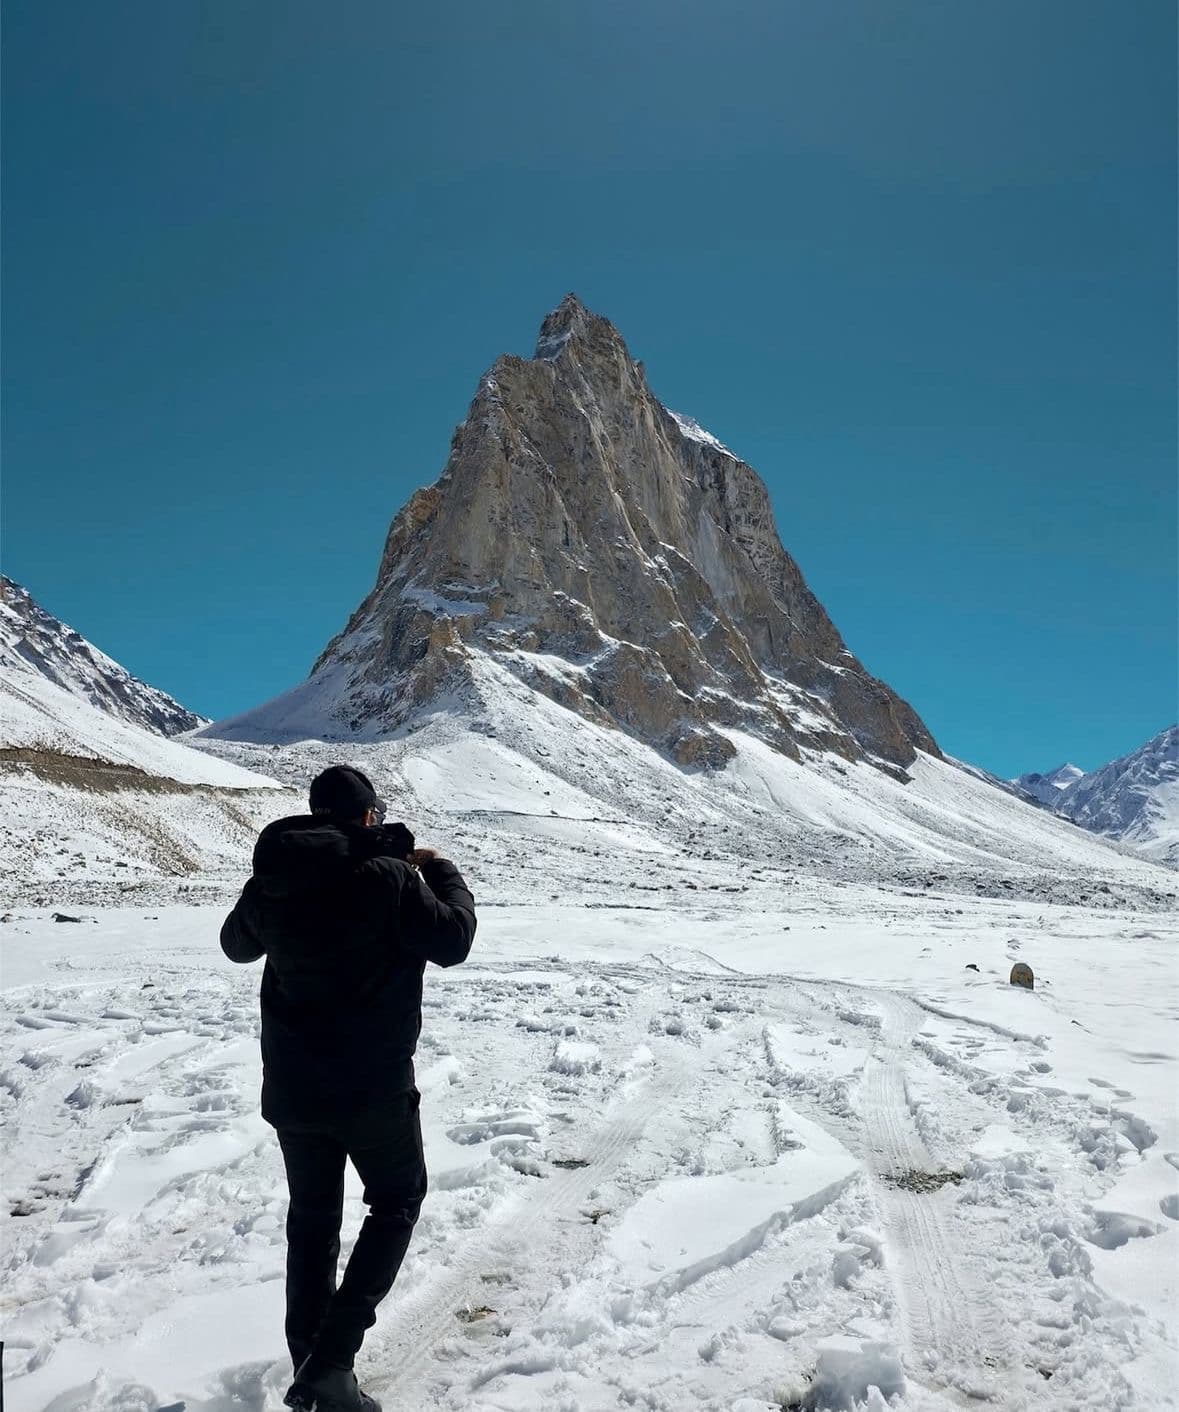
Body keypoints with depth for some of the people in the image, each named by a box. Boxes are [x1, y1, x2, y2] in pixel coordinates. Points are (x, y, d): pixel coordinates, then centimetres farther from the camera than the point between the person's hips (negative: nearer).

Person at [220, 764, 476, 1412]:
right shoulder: (387, 877, -19)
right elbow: (453, 940, -12)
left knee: (312, 1215, 20)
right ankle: (331, 1360, 5)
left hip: (291, 1087, 5)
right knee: (397, 1202, 16)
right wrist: (440, 870, 2)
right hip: (375, 1086, -5)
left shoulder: (271, 880, -2)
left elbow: (236, 944, 17)